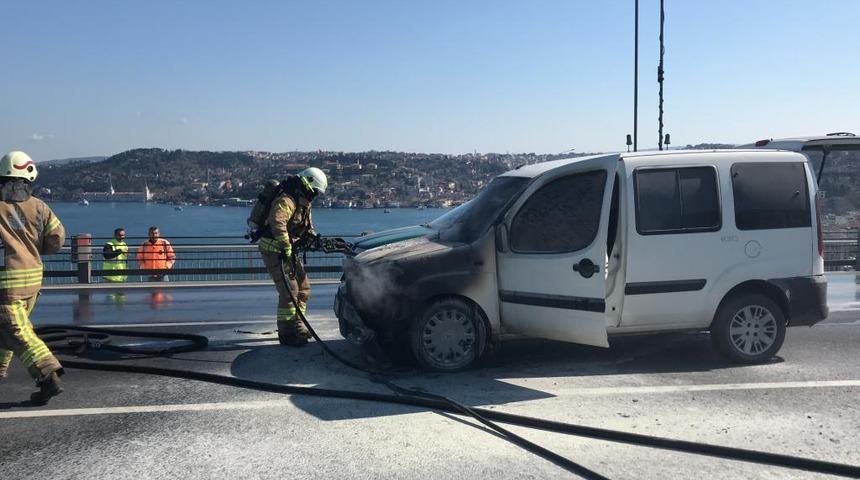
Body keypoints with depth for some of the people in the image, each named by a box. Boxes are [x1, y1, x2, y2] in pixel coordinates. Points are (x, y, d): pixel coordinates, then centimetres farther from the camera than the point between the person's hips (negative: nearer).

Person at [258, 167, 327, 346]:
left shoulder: (304, 204, 11)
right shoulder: (286, 201, -22)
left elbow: (307, 228, 23)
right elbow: (277, 222, -40)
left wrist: (314, 238, 2)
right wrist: (286, 248, -36)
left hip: (288, 251, 10)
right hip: (273, 250, -10)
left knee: (303, 288, 13)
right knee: (289, 290, -13)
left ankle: (297, 327, 24)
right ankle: (286, 334, -5)